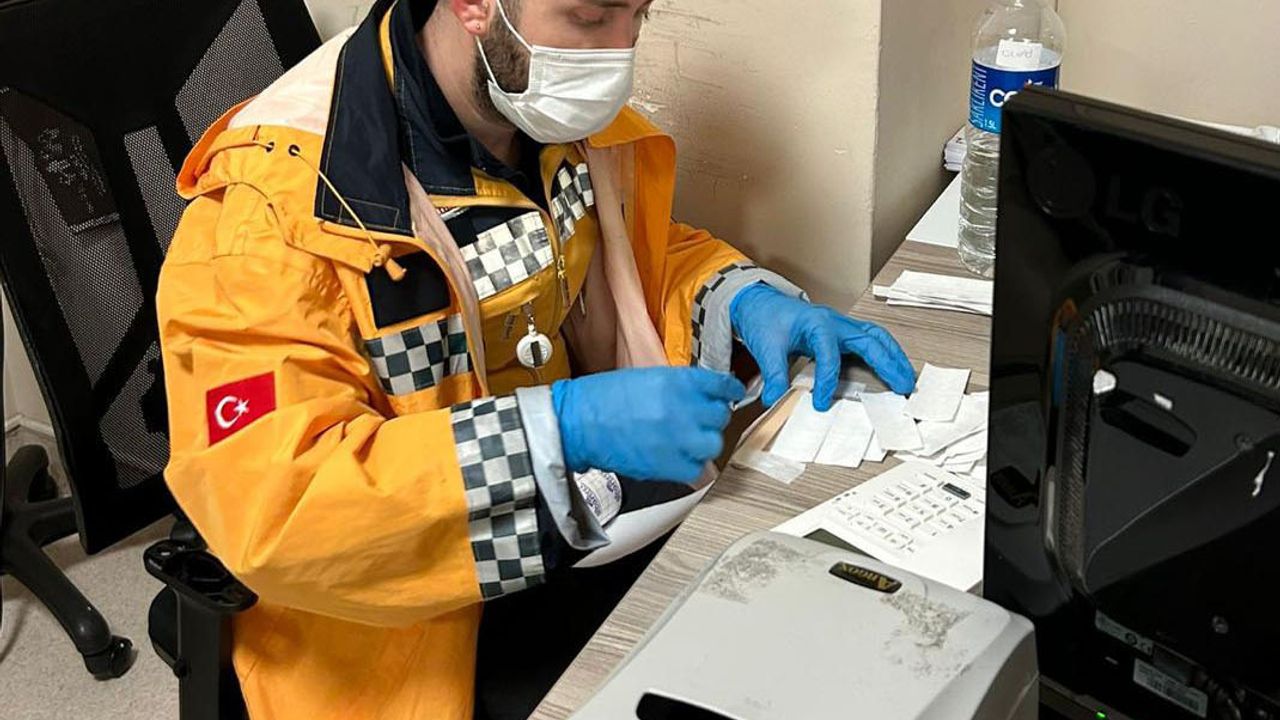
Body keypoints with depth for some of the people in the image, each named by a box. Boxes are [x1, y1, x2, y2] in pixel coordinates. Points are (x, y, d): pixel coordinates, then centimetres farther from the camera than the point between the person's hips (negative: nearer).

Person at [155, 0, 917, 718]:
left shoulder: (562, 116, -5)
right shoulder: (275, 197, -24)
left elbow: (642, 257, 14)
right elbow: (266, 507, -30)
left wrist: (747, 300, -8)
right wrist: (562, 429, -37)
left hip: (590, 537, 6)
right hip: (416, 623, -6)